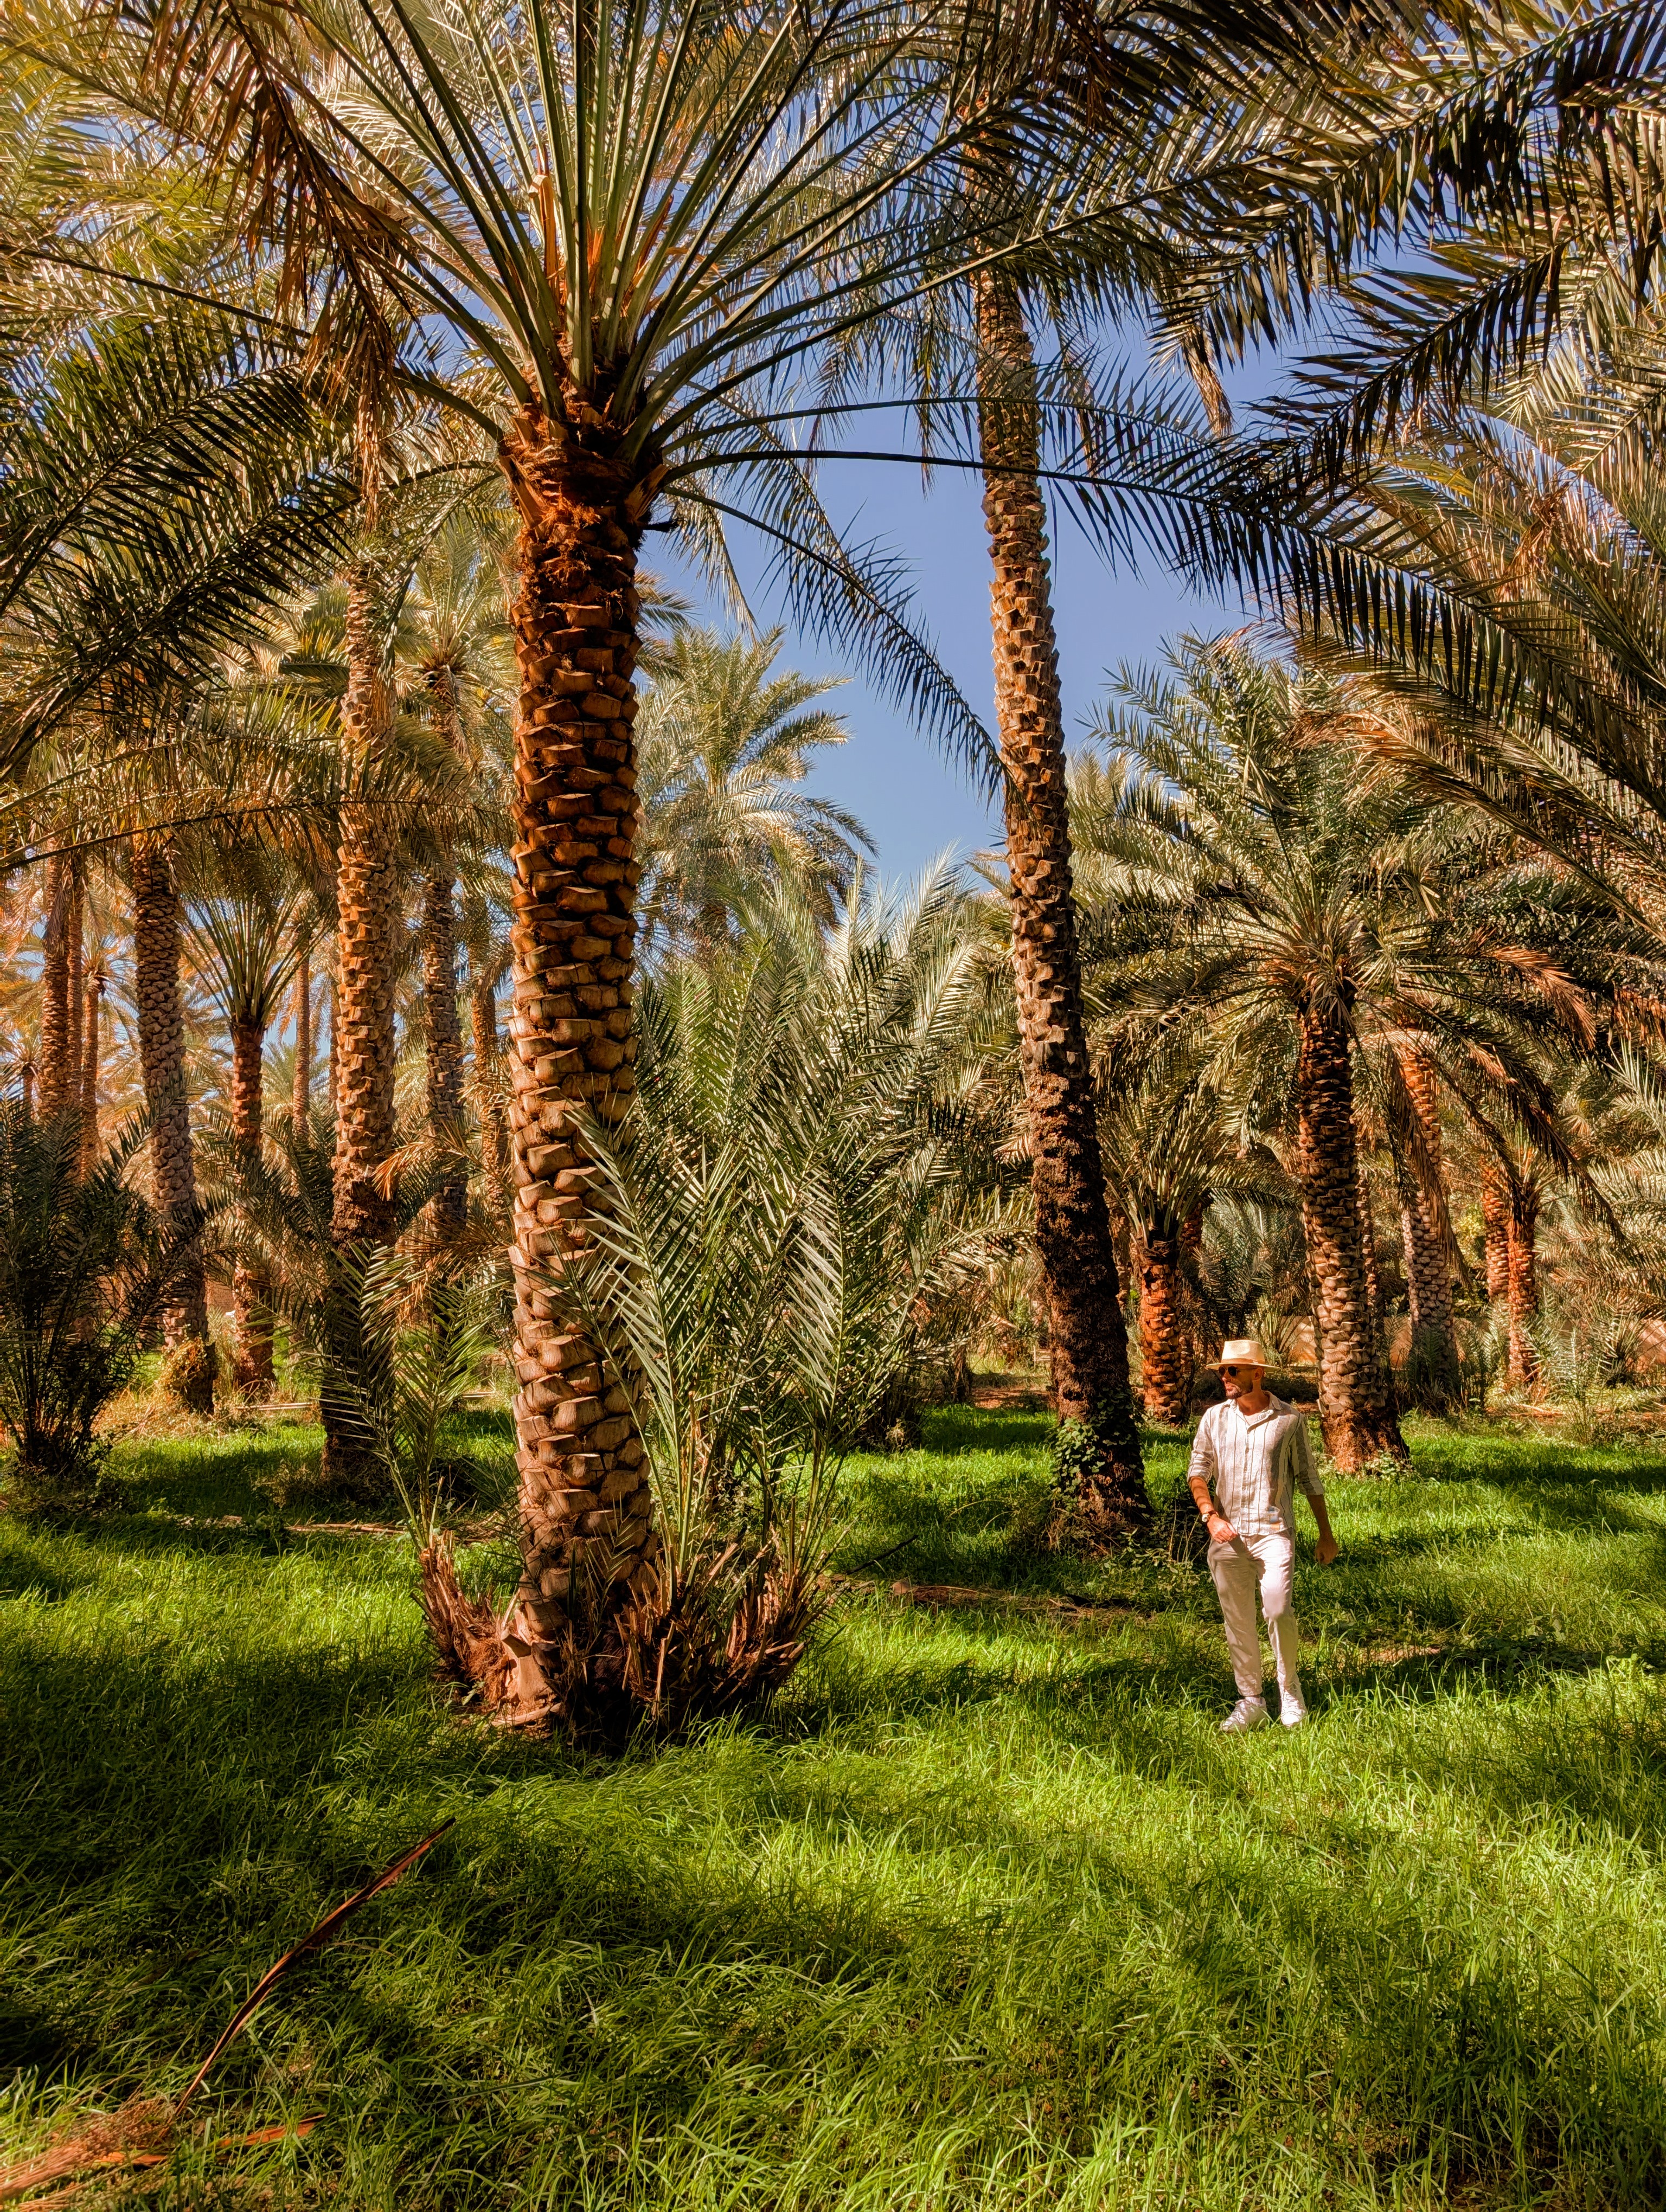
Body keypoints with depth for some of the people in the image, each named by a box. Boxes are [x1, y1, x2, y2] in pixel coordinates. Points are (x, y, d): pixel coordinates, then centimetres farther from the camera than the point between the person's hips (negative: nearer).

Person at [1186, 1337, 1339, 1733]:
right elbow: (1197, 1472, 7)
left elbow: (1309, 1478, 8)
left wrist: (1326, 1534, 10)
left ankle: (1290, 1686, 9)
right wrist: (1211, 1515, -9)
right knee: (1237, 1622, 6)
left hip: (1274, 1531, -3)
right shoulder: (1214, 1418, 5)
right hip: (1227, 1535, 3)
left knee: (1277, 1610, -16)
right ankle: (1251, 1702, 19)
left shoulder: (1290, 1419, 0)